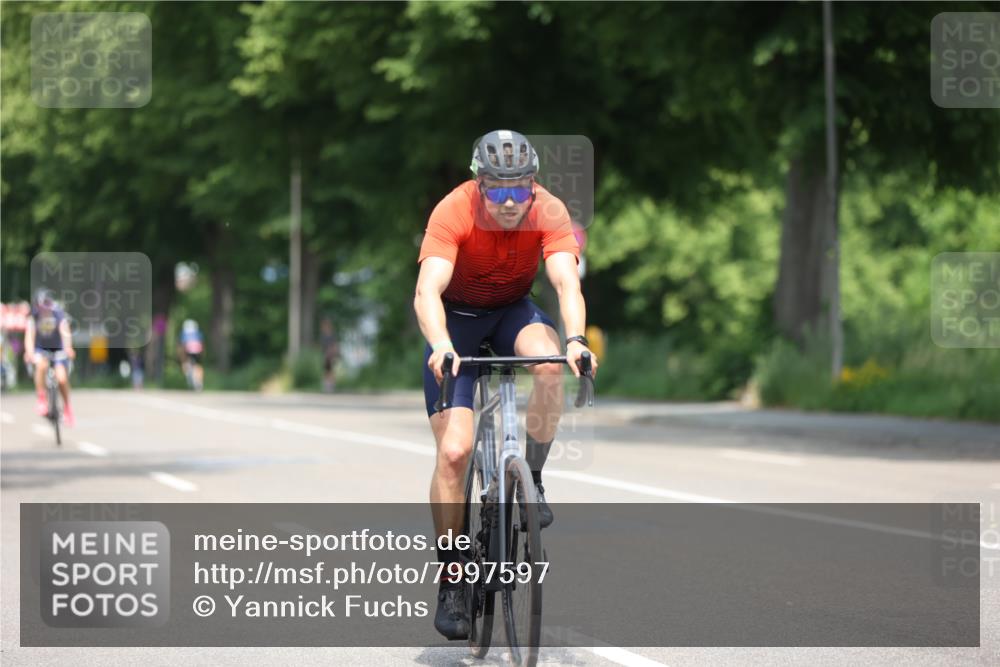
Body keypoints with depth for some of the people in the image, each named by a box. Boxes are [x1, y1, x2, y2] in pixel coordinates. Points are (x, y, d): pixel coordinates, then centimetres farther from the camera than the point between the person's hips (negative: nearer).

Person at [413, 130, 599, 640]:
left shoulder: (548, 212, -22)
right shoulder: (454, 212, -28)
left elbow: (566, 282, -32)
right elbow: (427, 291, -38)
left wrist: (575, 339, -51)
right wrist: (441, 345, -56)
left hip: (513, 311, 2)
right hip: (456, 316, -2)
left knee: (551, 364, -34)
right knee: (454, 451, -15)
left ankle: (532, 480, -13)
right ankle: (451, 582, -3)